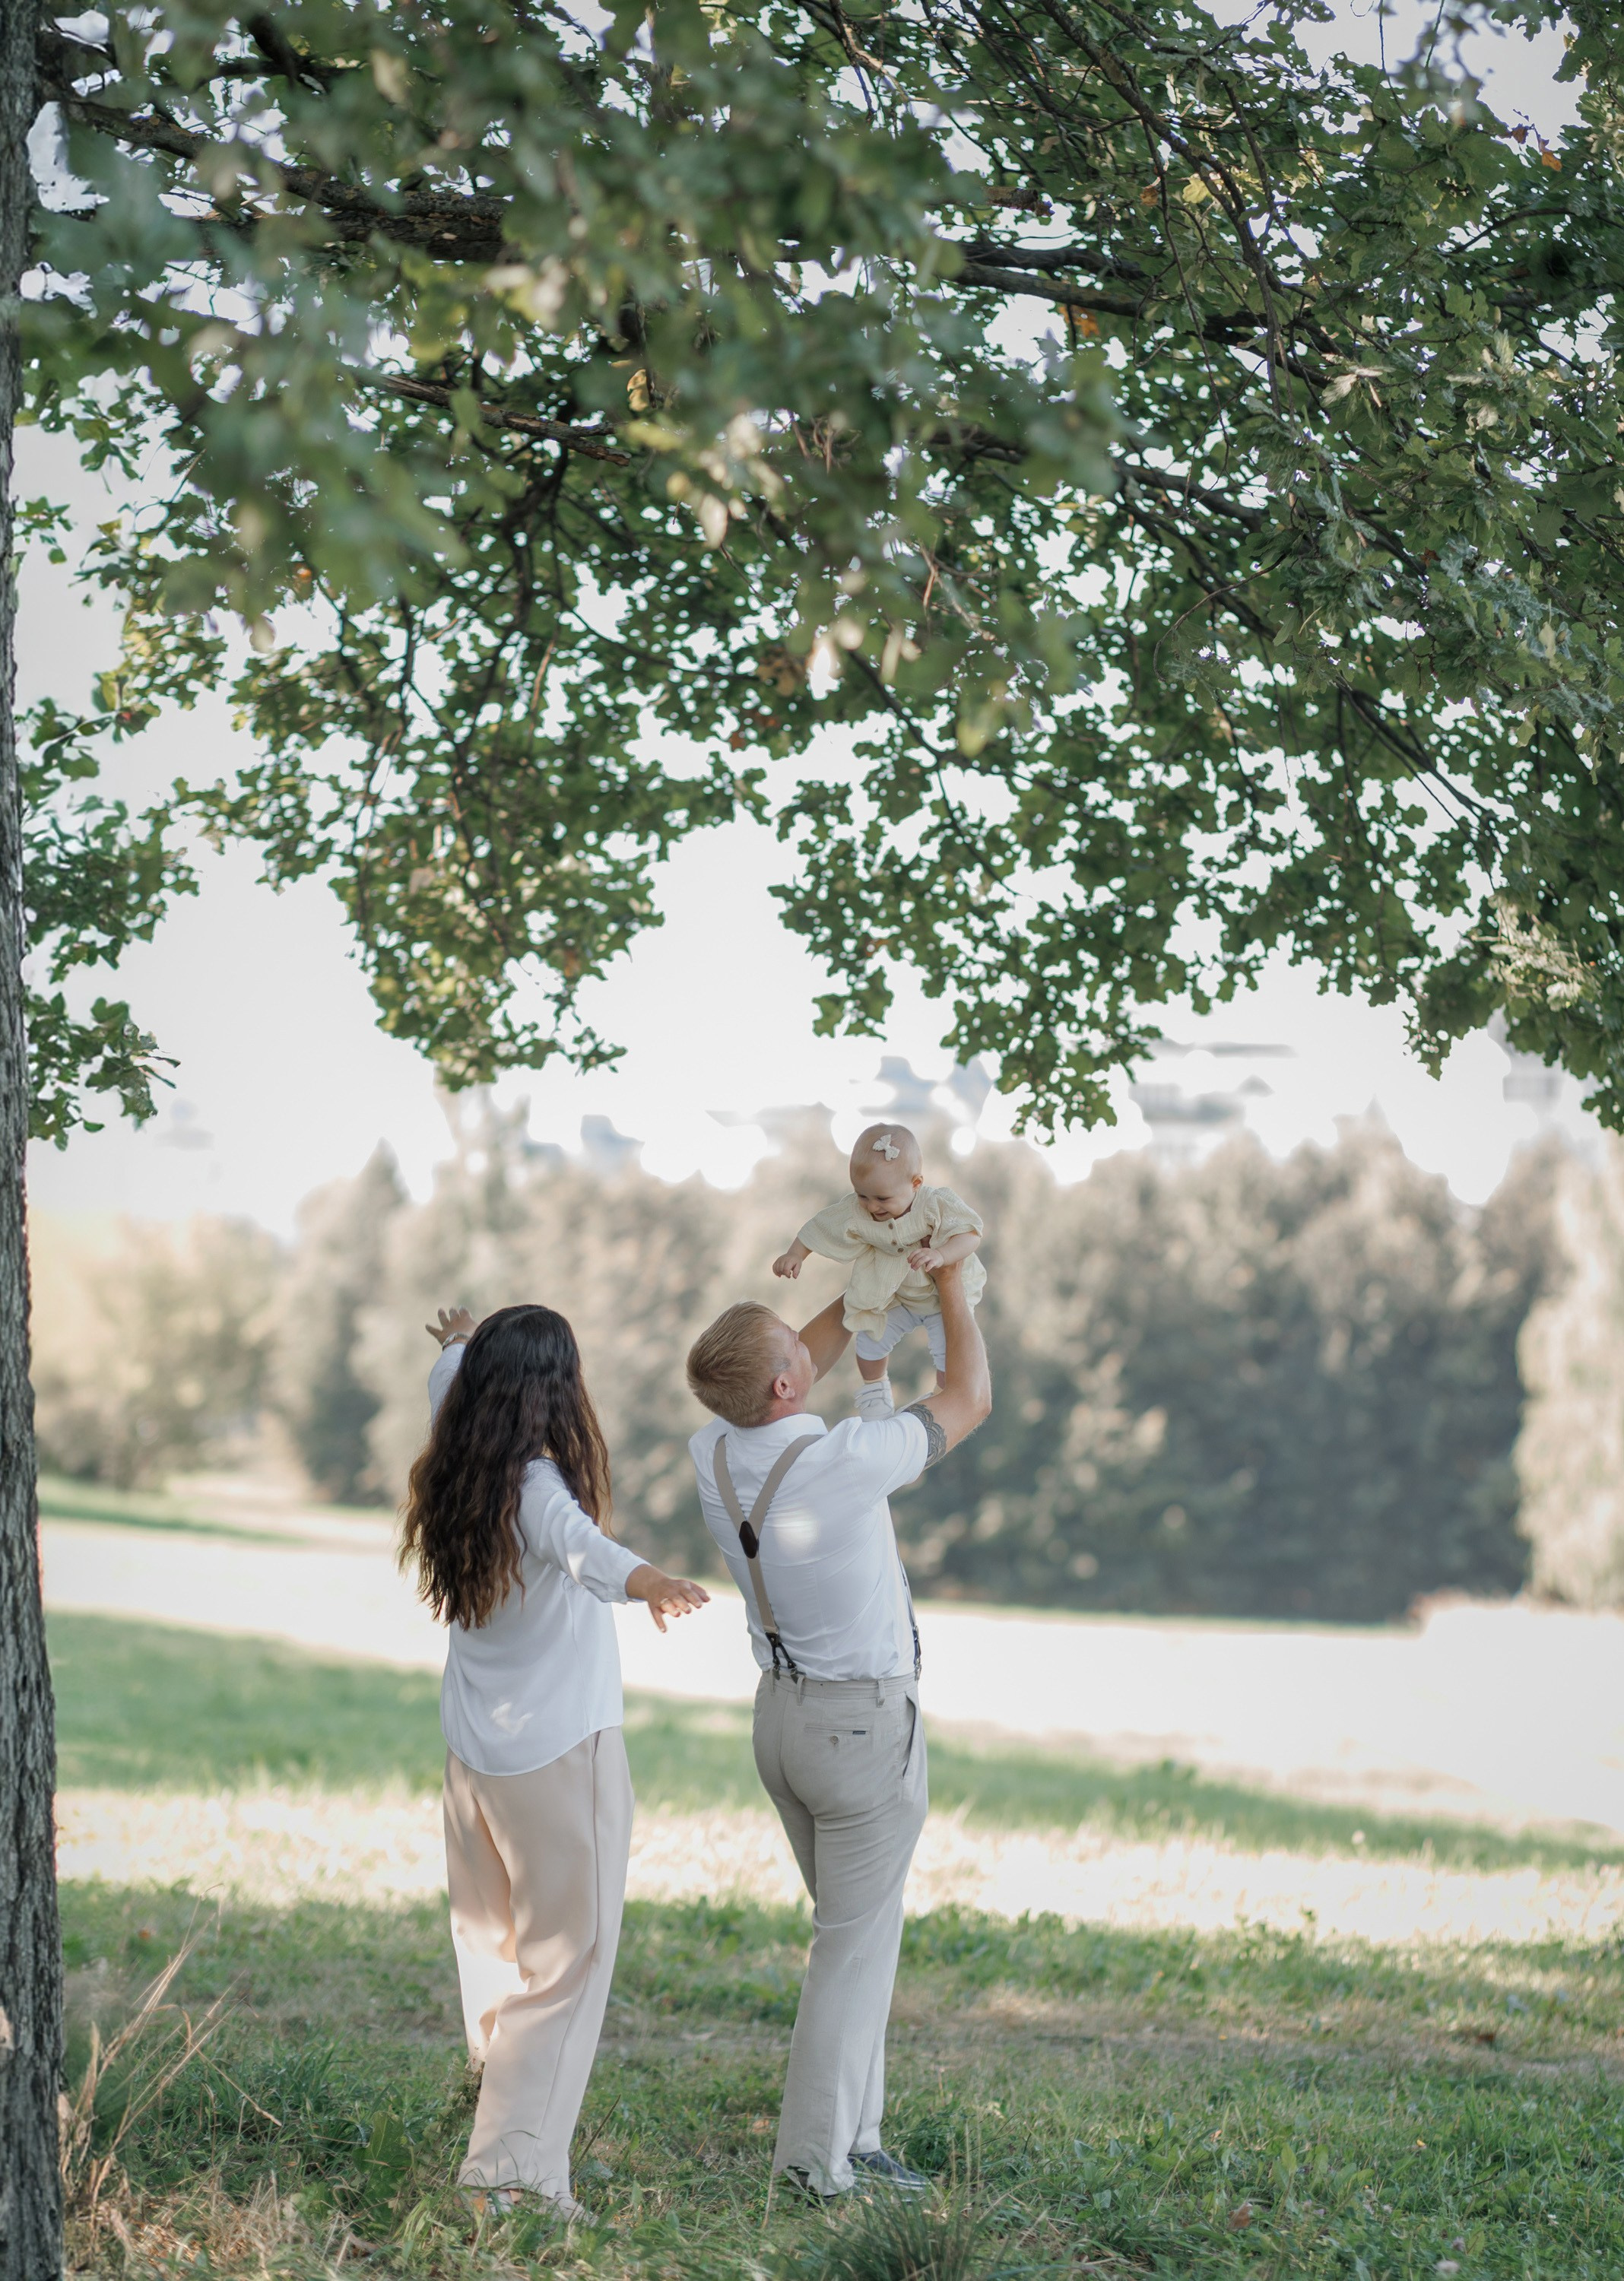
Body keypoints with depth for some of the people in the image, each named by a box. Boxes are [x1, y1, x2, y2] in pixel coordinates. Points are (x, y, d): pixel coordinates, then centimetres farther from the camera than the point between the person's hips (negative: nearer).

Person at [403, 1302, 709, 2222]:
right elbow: (583, 1546, -44)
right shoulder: (539, 1490, -21)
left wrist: (458, 1343, 47)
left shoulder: (456, 1479, 2)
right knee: (565, 1964, -5)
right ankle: (514, 2169, -11)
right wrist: (646, 1580, -65)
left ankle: (508, 2104, 36)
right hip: (561, 1751, -8)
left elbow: (449, 1387, 26)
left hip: (474, 1754, 8)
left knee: (495, 1948, 21)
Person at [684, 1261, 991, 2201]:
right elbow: (970, 1400, -9)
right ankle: (815, 2158, 4)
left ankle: (853, 2136, 20)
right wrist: (952, 1288, 3)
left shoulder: (714, 1455, -7)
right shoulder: (843, 1462, -26)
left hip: (783, 1710, 7)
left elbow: (791, 1381, 16)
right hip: (867, 1724, -7)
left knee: (861, 1929, 18)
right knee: (857, 1943, 1)